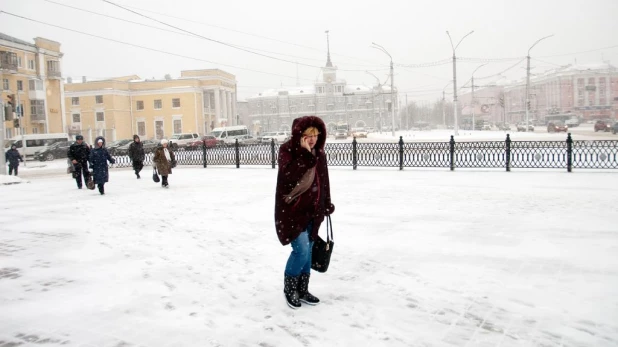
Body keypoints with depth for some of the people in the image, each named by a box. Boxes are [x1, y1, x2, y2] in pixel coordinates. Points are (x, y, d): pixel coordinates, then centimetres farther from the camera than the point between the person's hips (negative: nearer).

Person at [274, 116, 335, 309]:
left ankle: (302, 289, 27)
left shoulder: (319, 153, 6)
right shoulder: (287, 150, -13)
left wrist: (326, 205, 19)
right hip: (291, 210, -6)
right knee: (301, 249, -13)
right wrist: (305, 154, -30)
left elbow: (323, 181, 16)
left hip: (312, 210, 7)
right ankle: (289, 287, 10)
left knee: (308, 250, 12)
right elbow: (288, 176, -30)